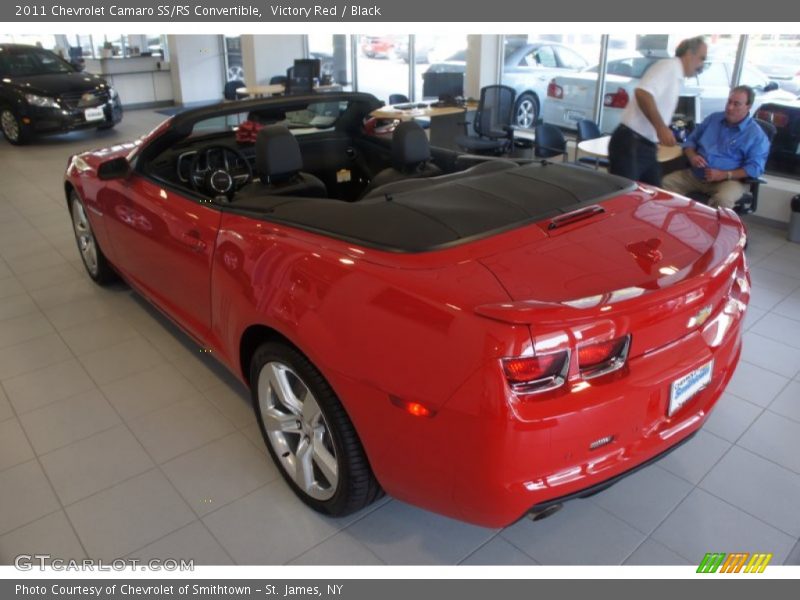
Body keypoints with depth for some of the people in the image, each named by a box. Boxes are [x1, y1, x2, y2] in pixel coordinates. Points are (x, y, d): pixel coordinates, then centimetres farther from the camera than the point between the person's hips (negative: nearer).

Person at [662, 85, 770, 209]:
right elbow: (691, 140, 20)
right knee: (664, 183, -21)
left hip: (728, 181, -4)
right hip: (694, 175, 5)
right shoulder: (713, 118, 15)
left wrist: (724, 175, -20)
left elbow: (755, 167, -8)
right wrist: (692, 155, -4)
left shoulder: (756, 134, -1)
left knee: (722, 200, -39)